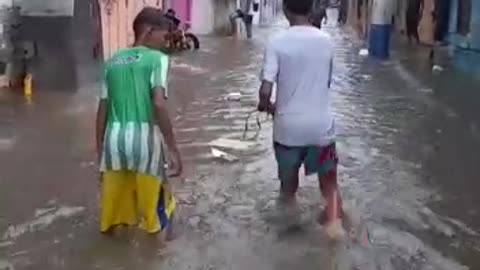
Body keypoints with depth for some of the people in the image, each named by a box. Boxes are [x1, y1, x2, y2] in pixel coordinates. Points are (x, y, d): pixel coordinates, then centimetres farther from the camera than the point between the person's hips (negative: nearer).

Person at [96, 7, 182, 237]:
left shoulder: (112, 61, 14)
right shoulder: (157, 58, -2)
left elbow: (102, 110, 12)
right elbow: (159, 105, -16)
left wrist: (100, 151, 19)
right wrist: (173, 150, -14)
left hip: (114, 139, 5)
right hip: (144, 138, -5)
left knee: (115, 200, 19)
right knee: (154, 198, 14)